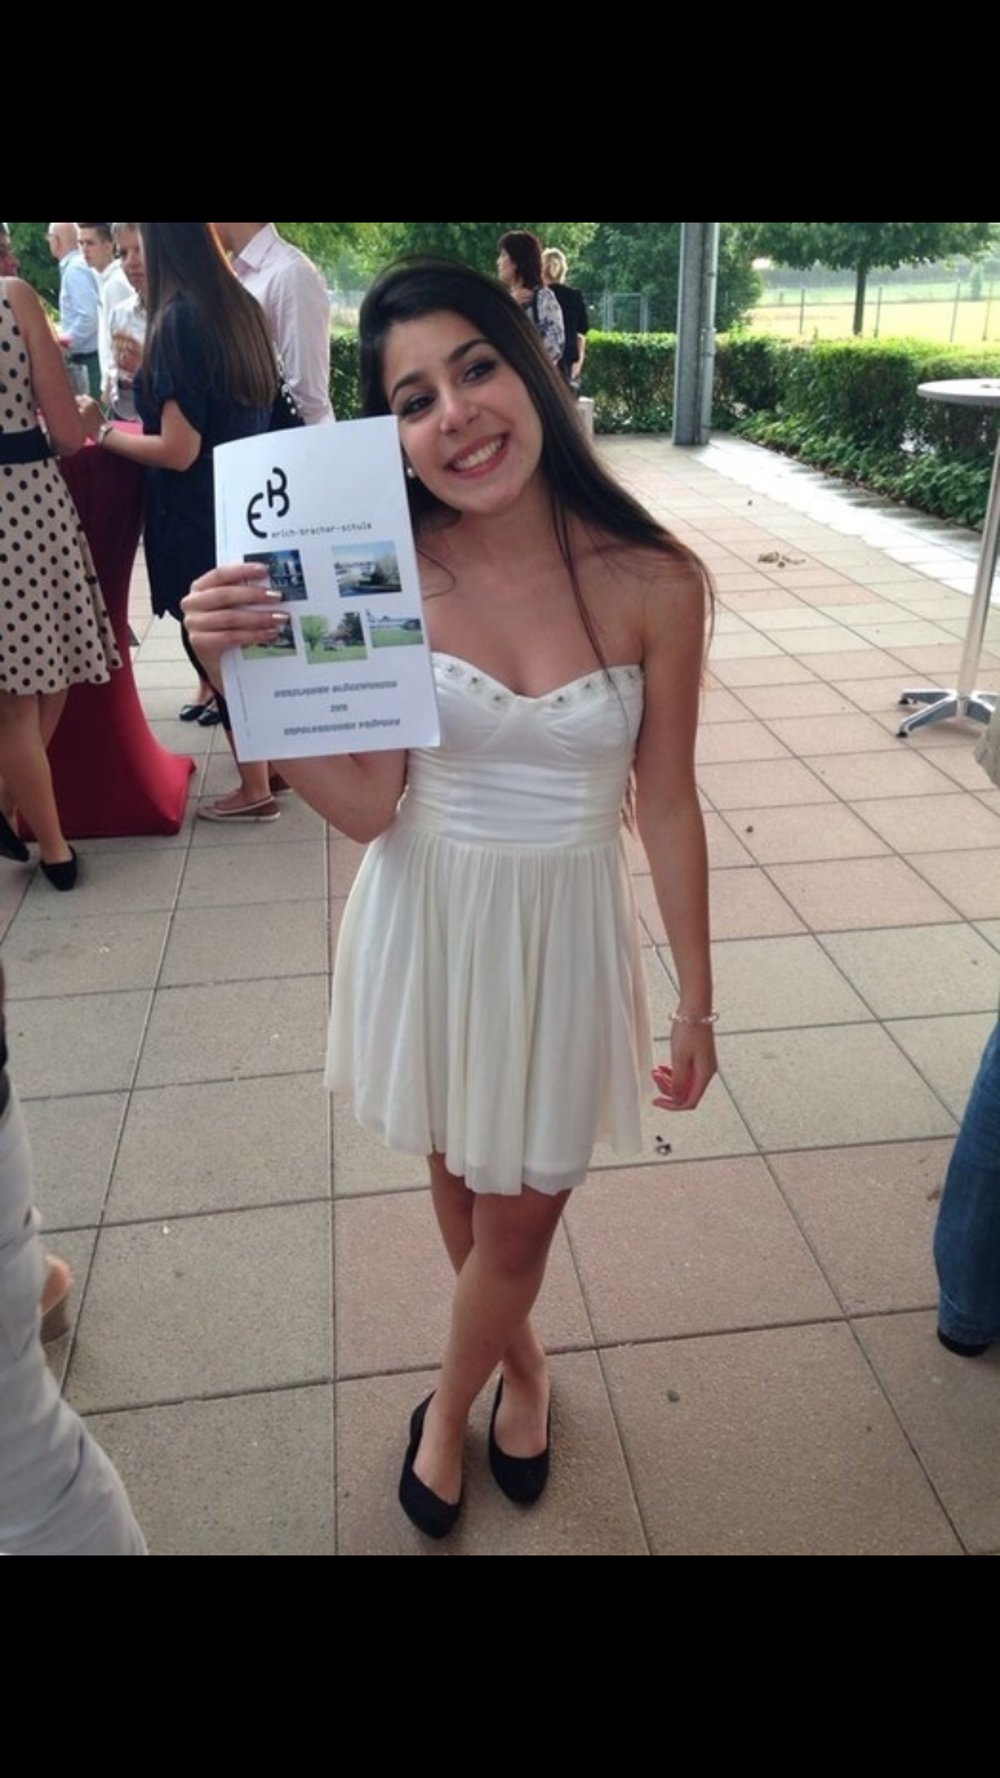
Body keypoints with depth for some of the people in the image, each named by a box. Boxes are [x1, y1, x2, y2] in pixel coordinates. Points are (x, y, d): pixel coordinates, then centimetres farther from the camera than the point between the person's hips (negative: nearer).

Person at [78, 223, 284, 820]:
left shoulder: (179, 319, -17)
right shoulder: (241, 306, 7)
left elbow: (178, 450, -20)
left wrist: (102, 432, -7)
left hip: (200, 519, -8)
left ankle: (254, 789, 14)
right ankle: (272, 758, 31)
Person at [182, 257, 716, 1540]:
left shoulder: (651, 583, -14)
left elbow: (665, 804, -6)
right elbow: (364, 807, -14)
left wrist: (695, 1001, 1)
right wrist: (249, 676, -29)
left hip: (563, 930, 0)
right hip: (426, 918, 1)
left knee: (521, 1212, 14)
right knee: (457, 1179, 22)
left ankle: (448, 1409, 46)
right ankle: (519, 1362, 55)